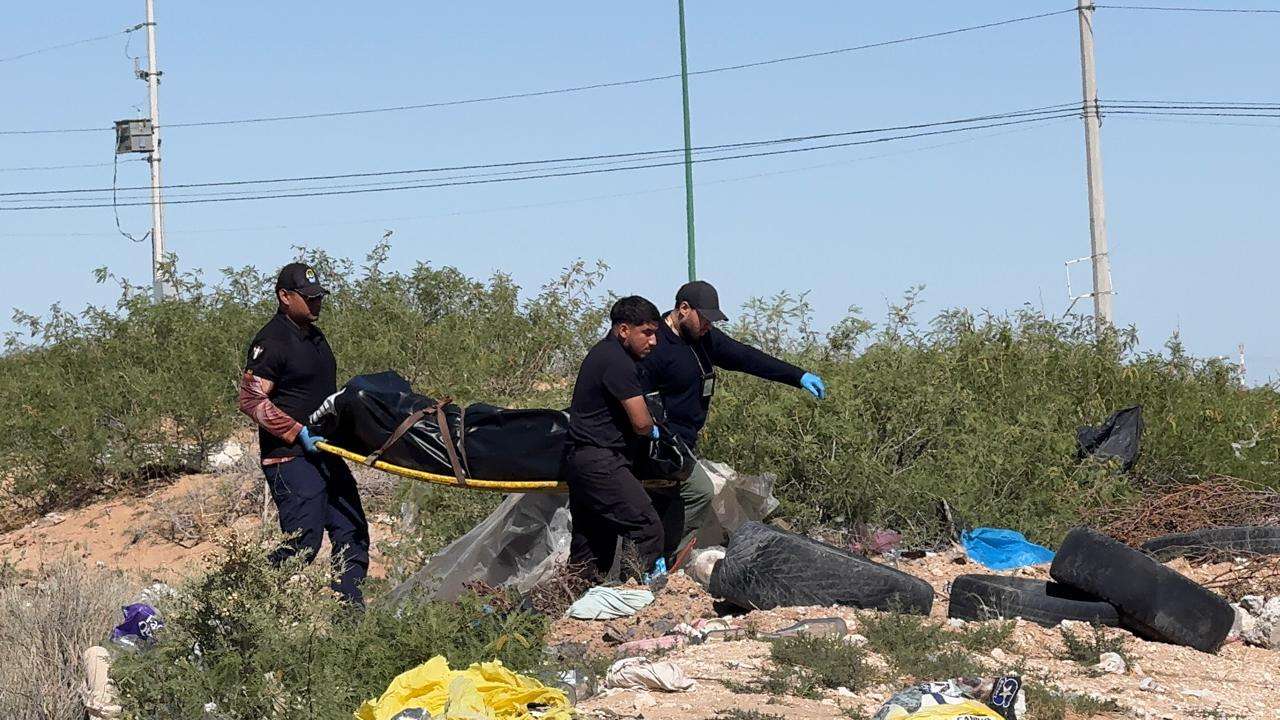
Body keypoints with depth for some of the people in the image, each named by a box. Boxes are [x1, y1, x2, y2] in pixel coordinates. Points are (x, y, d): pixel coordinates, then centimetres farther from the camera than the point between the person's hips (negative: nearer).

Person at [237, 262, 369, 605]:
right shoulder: (272, 341, -12)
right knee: (303, 542, -13)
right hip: (291, 458, -9)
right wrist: (299, 433, -21)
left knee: (352, 534, 7)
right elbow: (251, 400, -19)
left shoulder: (315, 337, 17)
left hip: (327, 454, 9)